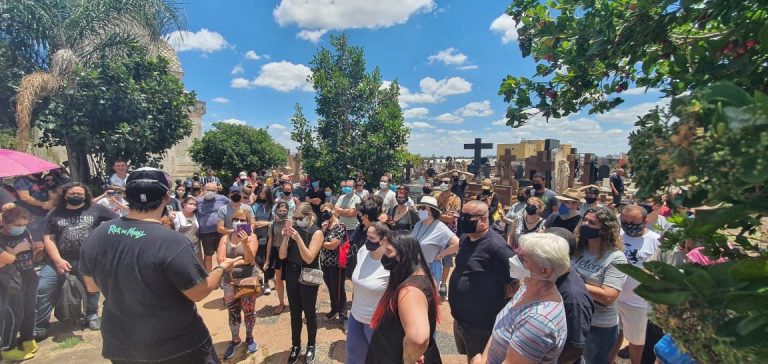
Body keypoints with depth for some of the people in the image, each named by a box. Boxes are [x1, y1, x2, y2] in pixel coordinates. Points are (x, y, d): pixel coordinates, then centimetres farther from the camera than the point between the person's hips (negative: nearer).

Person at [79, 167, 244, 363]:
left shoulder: (96, 235, -8)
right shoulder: (171, 241, -27)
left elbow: (91, 286, 7)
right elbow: (198, 293, -18)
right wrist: (222, 268, -2)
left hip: (119, 345, 5)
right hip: (177, 345, -5)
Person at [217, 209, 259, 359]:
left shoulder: (251, 237, -7)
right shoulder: (225, 238, 0)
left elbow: (249, 259, -17)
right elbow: (220, 259, -10)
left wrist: (245, 243, -31)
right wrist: (241, 260, -15)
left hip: (248, 280, -2)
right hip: (229, 281, 2)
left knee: (249, 311, 10)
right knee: (233, 312, 14)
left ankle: (249, 338, 32)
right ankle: (235, 340, 33)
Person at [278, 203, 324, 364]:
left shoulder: (317, 233, -13)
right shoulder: (294, 230, 0)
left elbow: (309, 258, -22)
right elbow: (282, 256, -2)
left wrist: (298, 238, -28)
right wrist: (286, 237, -16)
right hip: (291, 275, 4)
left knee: (309, 313, 10)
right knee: (294, 313, 14)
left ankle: (311, 346, 28)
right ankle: (295, 345, 31)